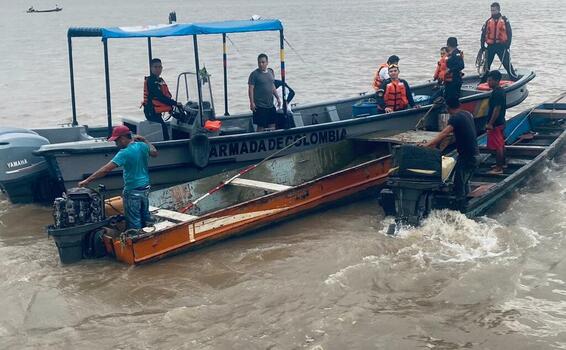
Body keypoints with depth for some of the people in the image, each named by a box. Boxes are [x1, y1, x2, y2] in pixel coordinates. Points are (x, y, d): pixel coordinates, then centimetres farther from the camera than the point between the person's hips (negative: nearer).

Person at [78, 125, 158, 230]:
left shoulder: (125, 153, -22)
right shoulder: (142, 146, -2)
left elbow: (106, 170, -25)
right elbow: (154, 153, 20)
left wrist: (87, 181, -23)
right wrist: (144, 140, 22)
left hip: (133, 191, -8)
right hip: (145, 188, 8)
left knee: (133, 221, 3)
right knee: (145, 215, 20)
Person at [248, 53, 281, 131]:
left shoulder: (271, 72, 9)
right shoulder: (254, 74, -10)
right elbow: (251, 89, -11)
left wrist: (277, 98, 18)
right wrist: (252, 103, -18)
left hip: (270, 105, 6)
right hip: (260, 106, -6)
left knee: (272, 125, 10)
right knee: (261, 126, -1)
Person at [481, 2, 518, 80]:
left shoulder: (504, 20, 0)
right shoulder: (488, 21, 9)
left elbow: (509, 33, -2)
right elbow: (483, 33, 11)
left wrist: (508, 45, -10)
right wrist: (483, 45, 3)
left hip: (502, 45, -3)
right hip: (490, 46, 4)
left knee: (507, 64, -7)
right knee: (487, 64, 9)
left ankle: (515, 79, 0)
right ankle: (483, 81, 21)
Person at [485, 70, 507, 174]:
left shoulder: (496, 93, -21)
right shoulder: (500, 91, 11)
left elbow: (497, 109, -24)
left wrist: (490, 124, -22)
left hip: (496, 124, -10)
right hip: (501, 122, 10)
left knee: (497, 146, -6)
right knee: (501, 144, 19)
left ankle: (498, 168, -2)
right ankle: (502, 163, 31)